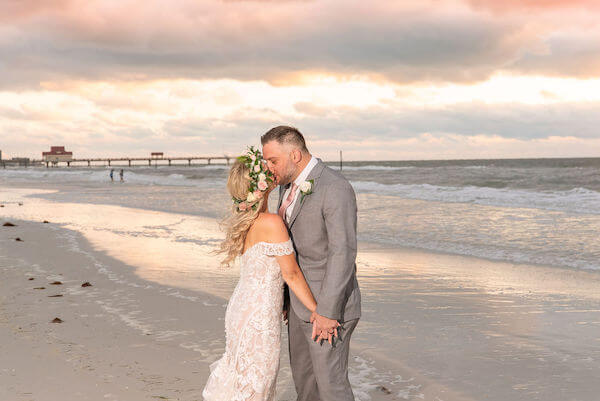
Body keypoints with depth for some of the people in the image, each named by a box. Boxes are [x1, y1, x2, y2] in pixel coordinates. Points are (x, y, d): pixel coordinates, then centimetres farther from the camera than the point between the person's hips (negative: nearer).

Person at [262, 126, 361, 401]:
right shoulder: (288, 185, 7)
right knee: (303, 374, 20)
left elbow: (343, 252, -25)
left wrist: (327, 312, -27)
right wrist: (285, 295, 20)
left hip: (329, 305, -9)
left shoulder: (335, 189, -22)